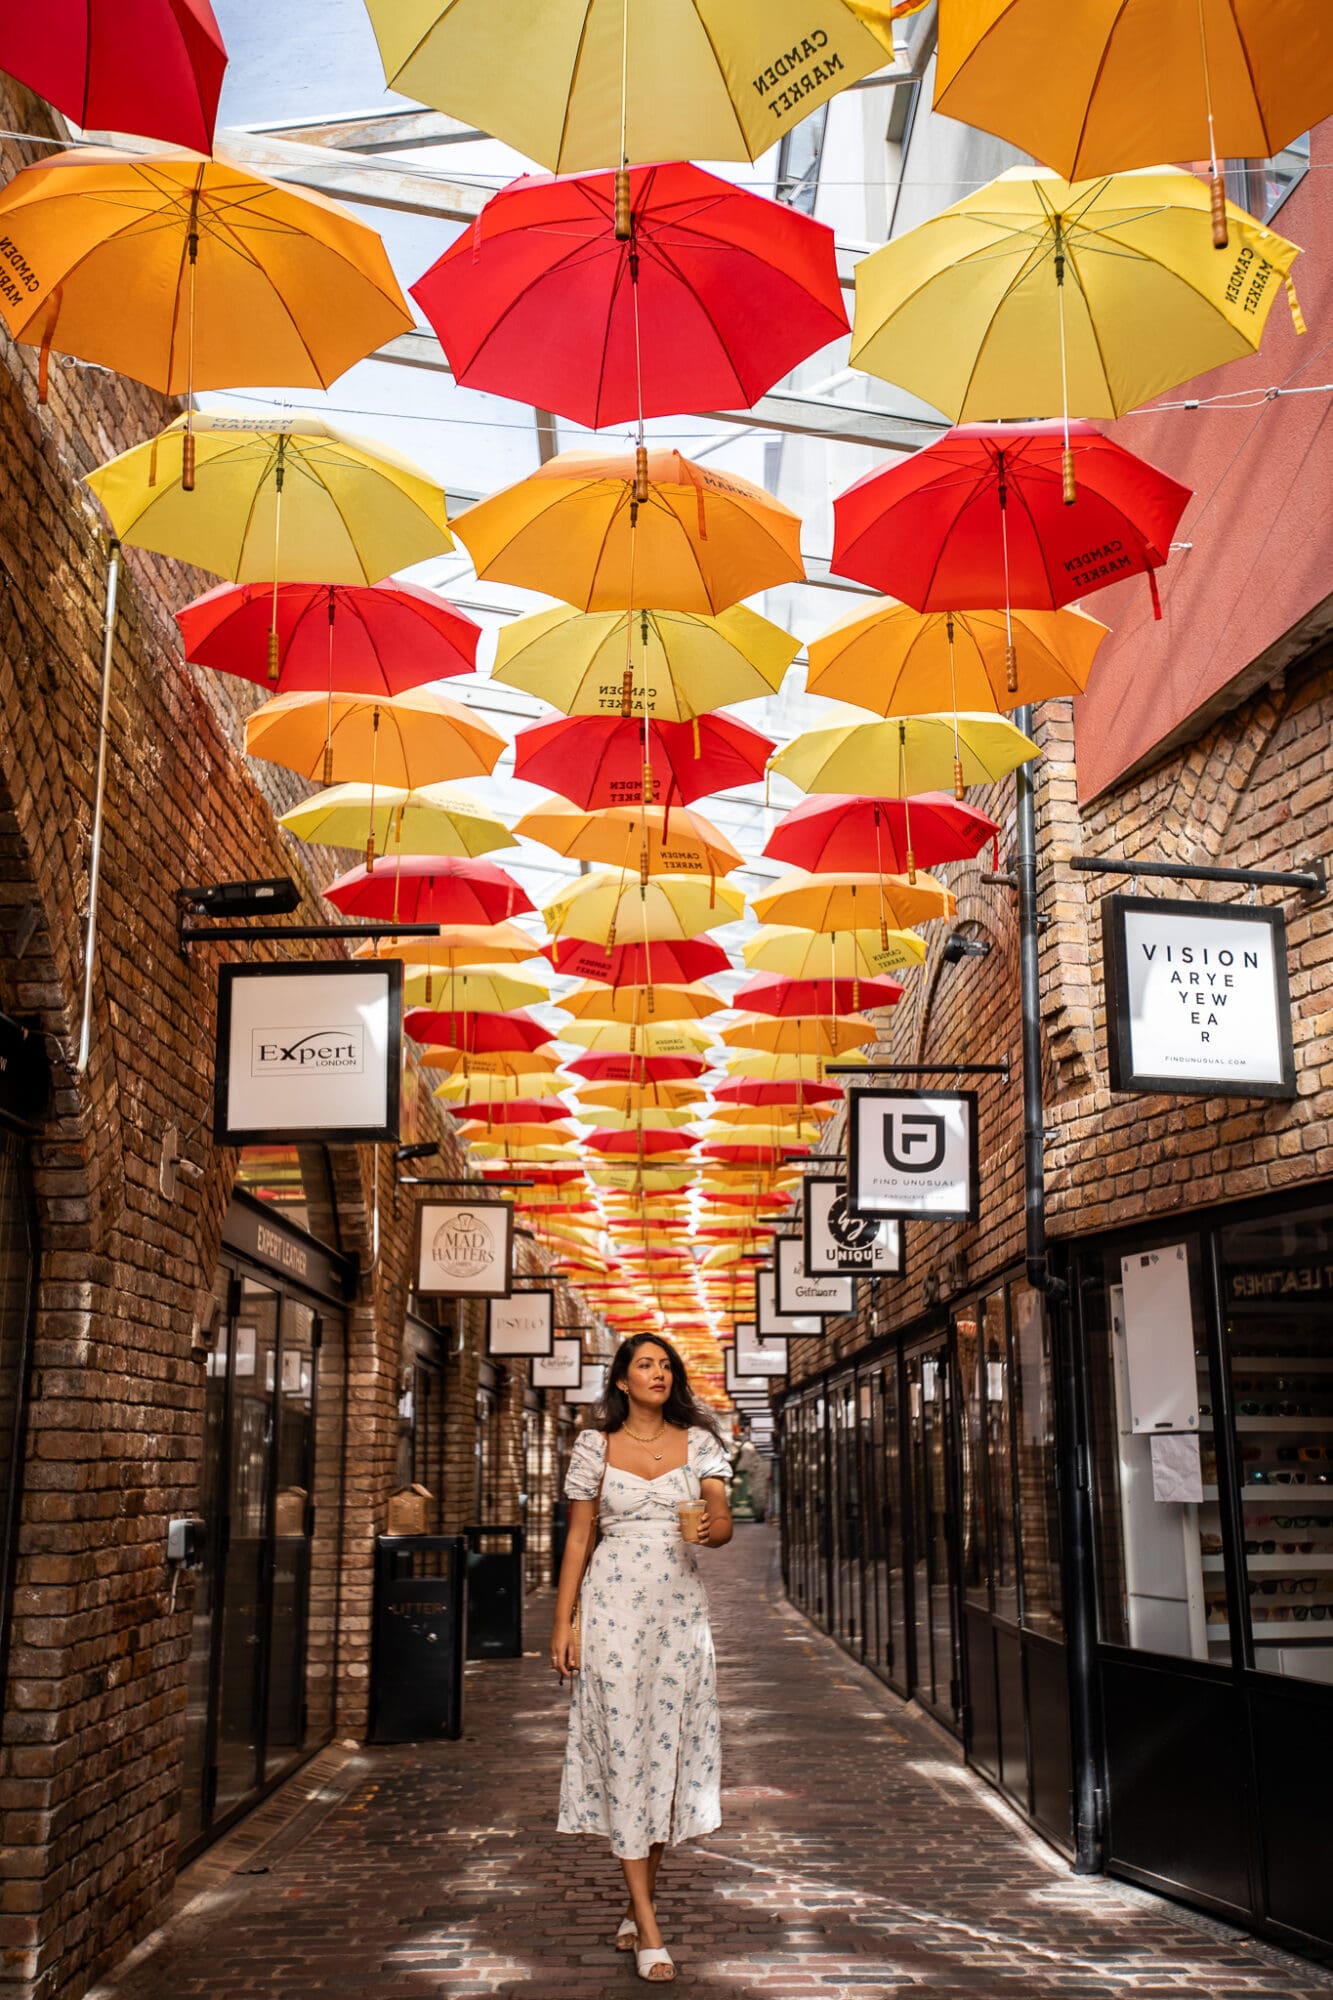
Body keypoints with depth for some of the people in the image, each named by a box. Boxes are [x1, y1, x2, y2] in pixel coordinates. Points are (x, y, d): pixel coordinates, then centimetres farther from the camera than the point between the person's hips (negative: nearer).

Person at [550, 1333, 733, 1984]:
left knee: (671, 1746, 3)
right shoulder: (595, 1446, 3)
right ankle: (648, 1929, -3)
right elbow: (578, 1536, 5)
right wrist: (563, 1621, 0)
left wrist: (710, 1528, -25)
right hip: (614, 1603, -2)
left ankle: (638, 1905, 18)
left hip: (679, 1606, 2)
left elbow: (722, 1520, -1)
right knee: (623, 1745, -6)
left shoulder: (699, 1442, 6)